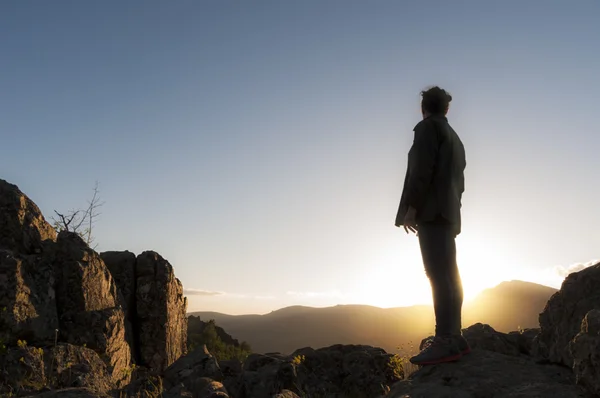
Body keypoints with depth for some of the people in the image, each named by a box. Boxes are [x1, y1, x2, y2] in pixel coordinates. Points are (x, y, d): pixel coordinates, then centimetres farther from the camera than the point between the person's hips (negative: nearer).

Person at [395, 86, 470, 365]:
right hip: (448, 212, 9)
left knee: (439, 274, -15)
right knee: (448, 275, 6)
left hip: (432, 211, -9)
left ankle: (445, 341, -18)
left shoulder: (427, 127, -1)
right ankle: (453, 338, 7)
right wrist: (451, 205, 22)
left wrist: (410, 207, -15)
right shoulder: (453, 137, 25)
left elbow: (422, 169, -14)